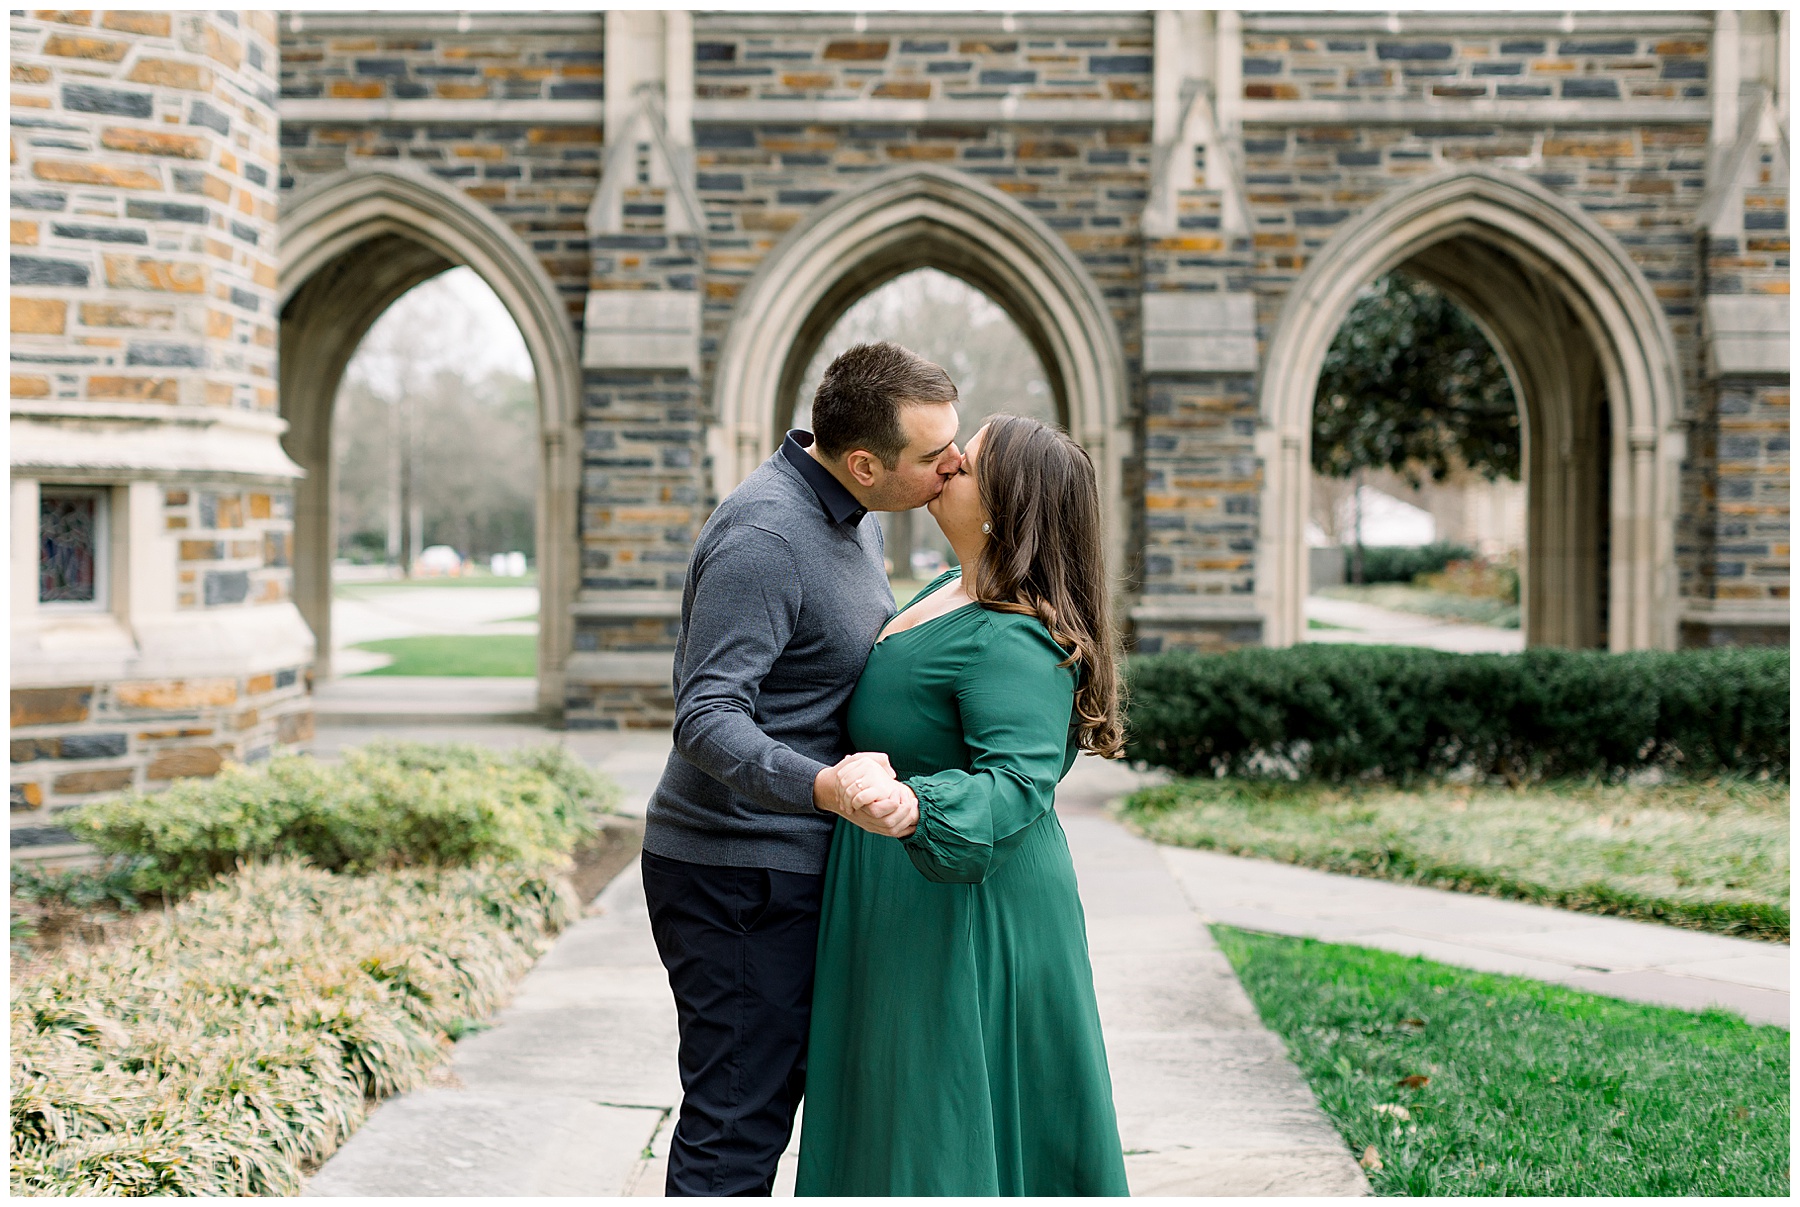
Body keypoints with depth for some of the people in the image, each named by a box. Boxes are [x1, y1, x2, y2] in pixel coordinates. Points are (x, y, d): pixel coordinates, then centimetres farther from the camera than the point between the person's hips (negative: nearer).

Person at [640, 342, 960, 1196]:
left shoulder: (853, 519, 9)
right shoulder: (763, 537, -22)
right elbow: (707, 720, -29)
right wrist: (825, 788, -44)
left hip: (796, 868, 10)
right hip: (737, 876, -10)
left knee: (770, 1101, 17)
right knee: (734, 1126, -5)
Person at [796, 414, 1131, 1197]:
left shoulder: (1011, 640, -25)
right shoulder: (961, 587, 6)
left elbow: (1016, 783, -37)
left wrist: (908, 802, -54)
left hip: (960, 928, -10)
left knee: (948, 1137, 0)